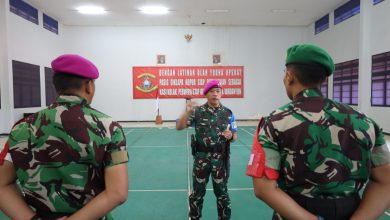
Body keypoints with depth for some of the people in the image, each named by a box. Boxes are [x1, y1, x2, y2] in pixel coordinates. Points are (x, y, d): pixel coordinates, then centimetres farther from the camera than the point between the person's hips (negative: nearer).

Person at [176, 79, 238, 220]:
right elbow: (179, 127, -8)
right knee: (197, 191, 14)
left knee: (222, 192, 13)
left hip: (221, 158, 1)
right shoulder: (198, 112, -4)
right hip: (201, 158, 0)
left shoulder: (228, 113, 0)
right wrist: (188, 112, -22)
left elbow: (234, 137, 6)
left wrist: (230, 136, -17)